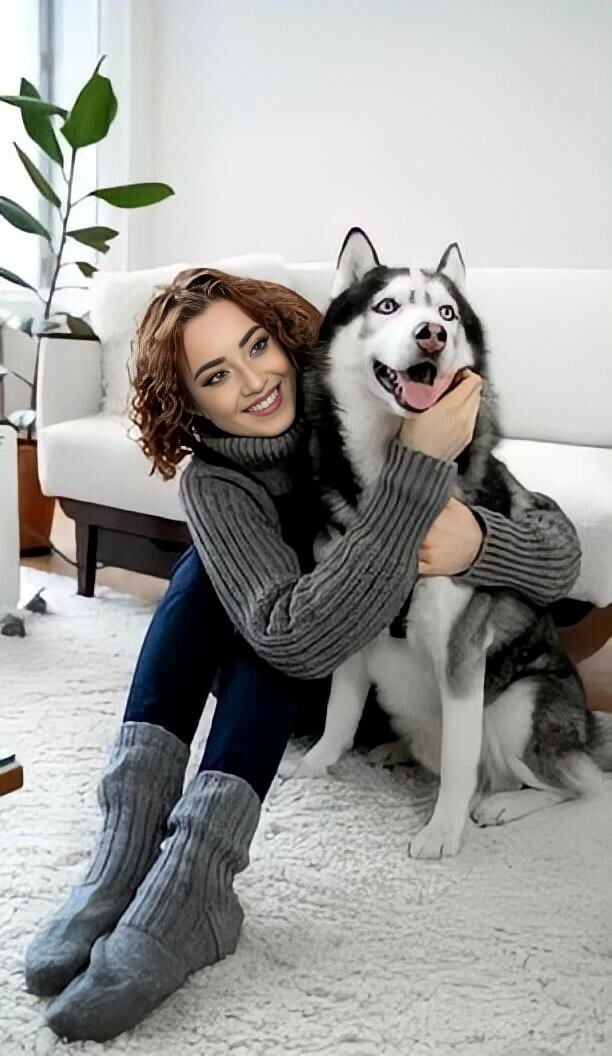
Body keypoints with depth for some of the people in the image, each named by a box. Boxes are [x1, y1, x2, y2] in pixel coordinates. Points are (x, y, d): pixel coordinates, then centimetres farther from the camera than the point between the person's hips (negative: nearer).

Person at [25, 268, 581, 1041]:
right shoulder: (212, 484, -23)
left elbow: (560, 553, -18)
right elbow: (298, 639, -43)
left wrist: (478, 543, -42)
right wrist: (418, 468, -46)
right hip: (301, 683, 1)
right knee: (210, 569, -26)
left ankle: (185, 887, -39)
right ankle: (127, 854, -33)